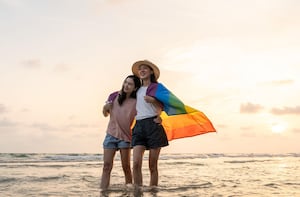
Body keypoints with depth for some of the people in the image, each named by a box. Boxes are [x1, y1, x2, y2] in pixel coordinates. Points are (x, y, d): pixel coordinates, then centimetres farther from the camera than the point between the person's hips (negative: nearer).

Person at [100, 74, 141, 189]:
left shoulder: (136, 103, -3)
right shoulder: (115, 96, 5)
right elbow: (105, 114, 16)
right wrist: (105, 108, -6)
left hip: (125, 136, -2)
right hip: (111, 135, 2)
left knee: (126, 167, -1)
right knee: (107, 165, -4)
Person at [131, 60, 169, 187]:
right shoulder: (138, 90, 18)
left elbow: (161, 108, 0)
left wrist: (153, 100, -20)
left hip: (153, 125, -3)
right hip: (139, 126, 3)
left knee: (152, 166, -1)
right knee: (136, 163, -12)